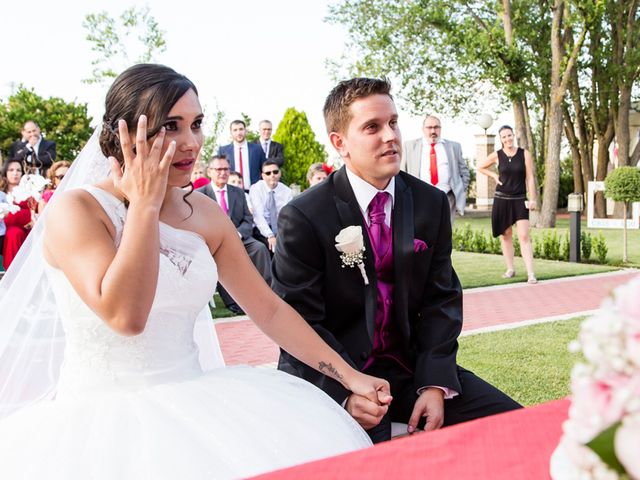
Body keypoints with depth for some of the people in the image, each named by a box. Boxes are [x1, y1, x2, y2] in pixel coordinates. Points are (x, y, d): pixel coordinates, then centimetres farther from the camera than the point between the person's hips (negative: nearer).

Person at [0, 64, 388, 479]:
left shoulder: (205, 214, 7)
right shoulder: (76, 210, -11)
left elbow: (269, 308, 7)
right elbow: (125, 315, -25)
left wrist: (349, 376, 2)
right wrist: (145, 203, -19)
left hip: (190, 407, 5)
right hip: (101, 417, -5)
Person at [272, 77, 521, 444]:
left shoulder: (432, 203, 4)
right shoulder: (303, 217, -10)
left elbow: (441, 300, 4)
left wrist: (435, 385, -9)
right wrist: (347, 393, -25)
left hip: (411, 367, 5)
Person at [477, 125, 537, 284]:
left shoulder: (524, 154, -1)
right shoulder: (497, 155, 2)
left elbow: (530, 178, -1)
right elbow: (480, 168, 17)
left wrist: (532, 199, -6)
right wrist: (494, 176, 4)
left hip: (519, 200, -2)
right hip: (502, 199, 2)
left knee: (524, 236, -11)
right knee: (505, 235, 8)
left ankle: (531, 273, -14)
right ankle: (510, 269, 20)